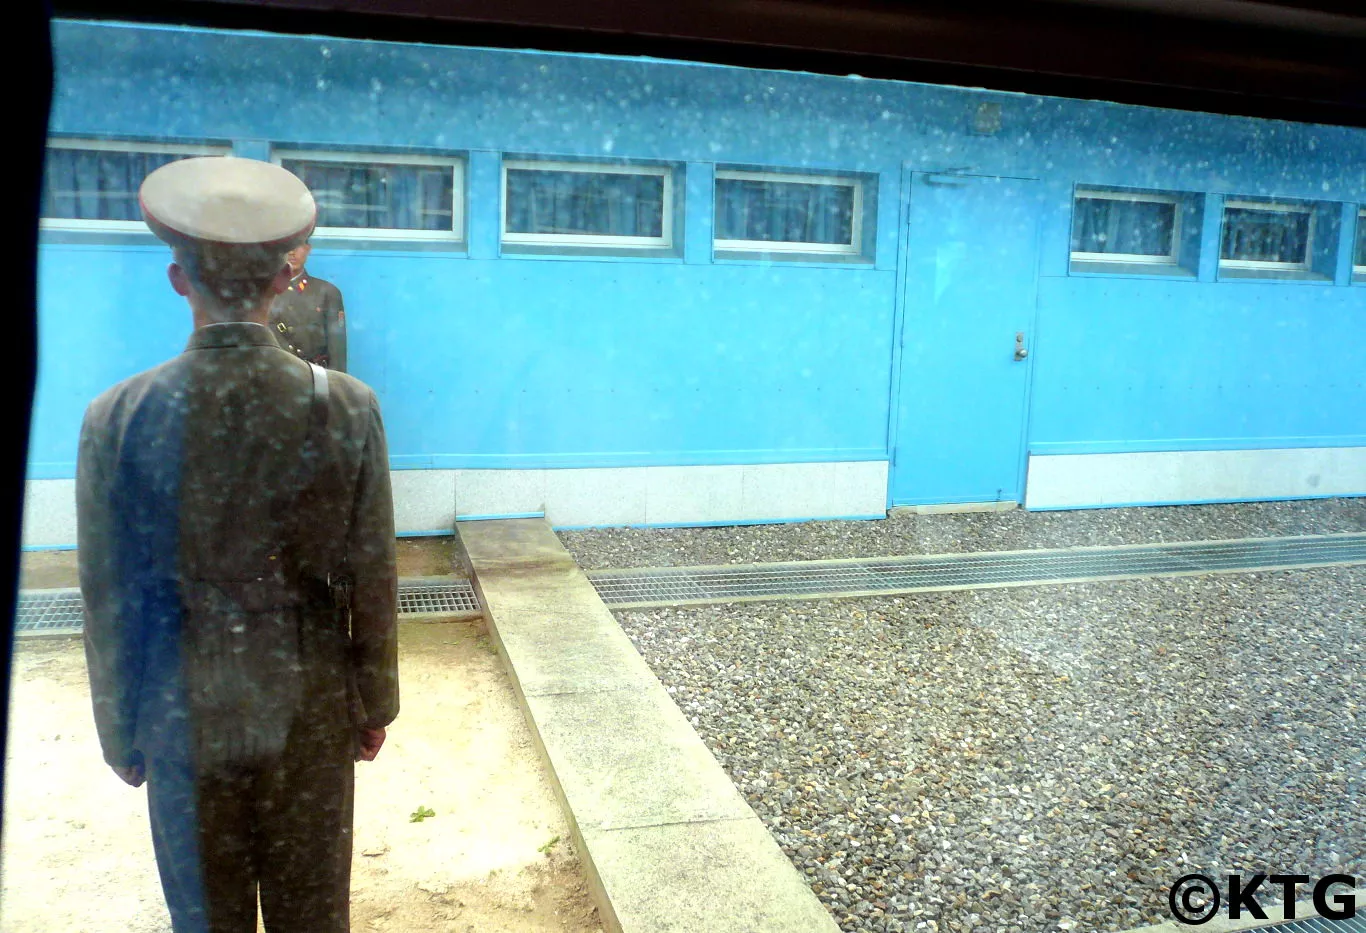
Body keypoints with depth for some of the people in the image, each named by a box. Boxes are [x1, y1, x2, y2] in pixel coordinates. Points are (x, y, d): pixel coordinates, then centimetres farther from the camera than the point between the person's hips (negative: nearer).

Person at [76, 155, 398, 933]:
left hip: (184, 721, 0)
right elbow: (372, 582, -9)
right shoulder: (348, 407, -15)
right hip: (309, 713, 0)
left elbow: (111, 602, -7)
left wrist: (122, 734, 7)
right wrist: (376, 705, 6)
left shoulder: (118, 418, -14)